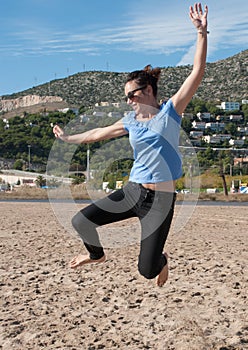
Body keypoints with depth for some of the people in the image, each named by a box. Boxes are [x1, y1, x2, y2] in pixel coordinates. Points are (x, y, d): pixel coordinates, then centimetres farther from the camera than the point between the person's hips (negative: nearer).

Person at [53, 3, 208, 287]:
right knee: (81, 222, -2)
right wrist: (68, 138, 33)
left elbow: (197, 71, -10)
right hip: (132, 191, 5)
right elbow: (99, 133, 23)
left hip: (161, 199, -4)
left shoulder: (171, 110, -3)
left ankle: (161, 260, 33)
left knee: (147, 270, -6)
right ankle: (97, 255, 31)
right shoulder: (131, 121, 8)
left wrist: (201, 32, -17)